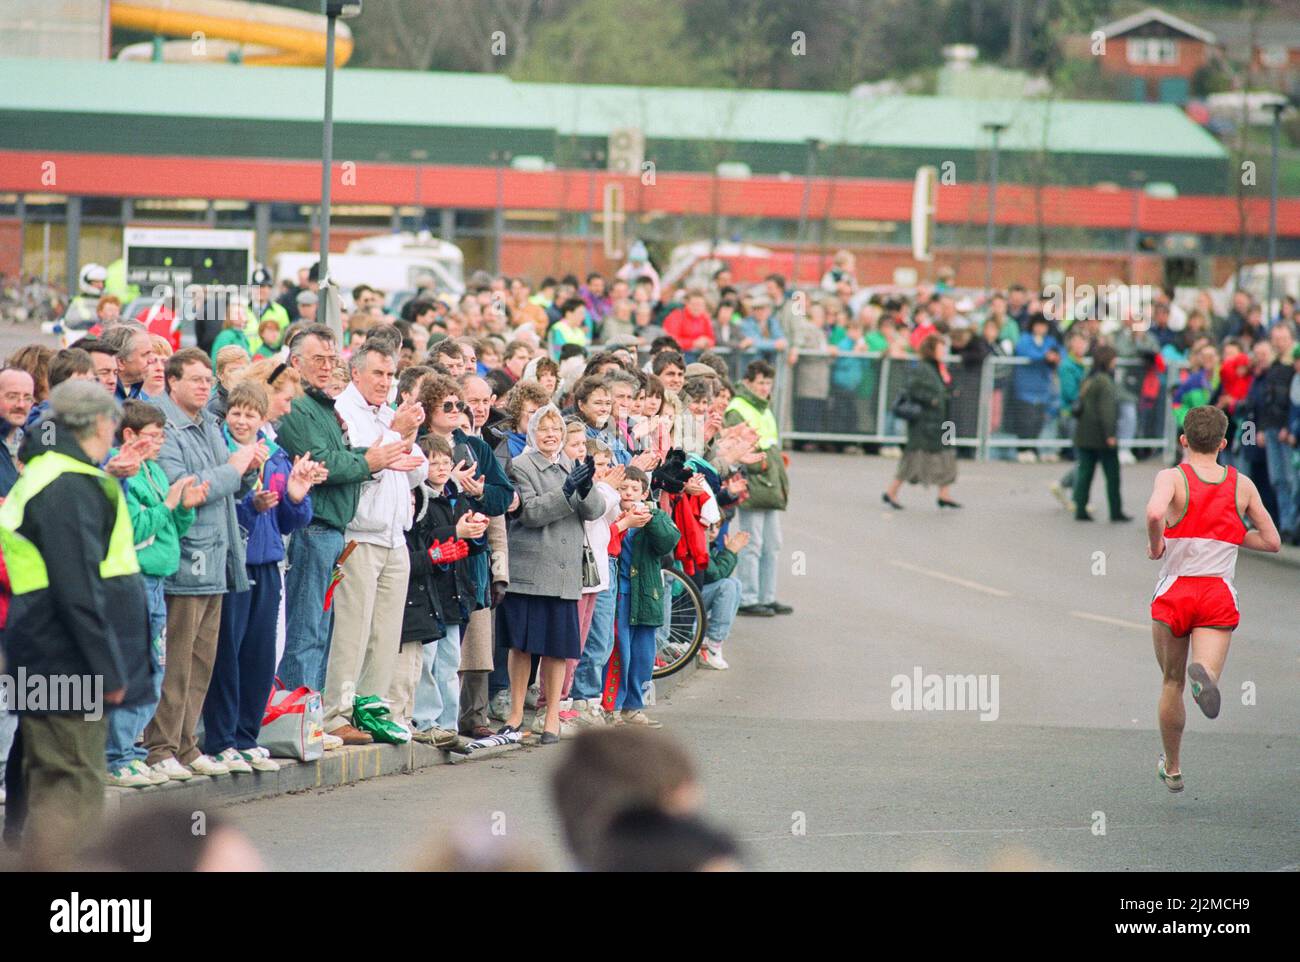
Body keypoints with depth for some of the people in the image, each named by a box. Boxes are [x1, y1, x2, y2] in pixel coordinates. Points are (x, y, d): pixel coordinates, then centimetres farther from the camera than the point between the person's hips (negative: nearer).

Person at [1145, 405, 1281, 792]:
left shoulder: (1172, 478, -3)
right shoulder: (1241, 485, 7)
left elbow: (1154, 513, -26)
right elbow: (1271, 541, 10)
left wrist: (1155, 546, -7)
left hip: (1174, 592, 0)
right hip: (1219, 595, 0)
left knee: (1171, 684, 18)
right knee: (1203, 679, -13)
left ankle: (1172, 768, 29)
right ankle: (1203, 674, -51)